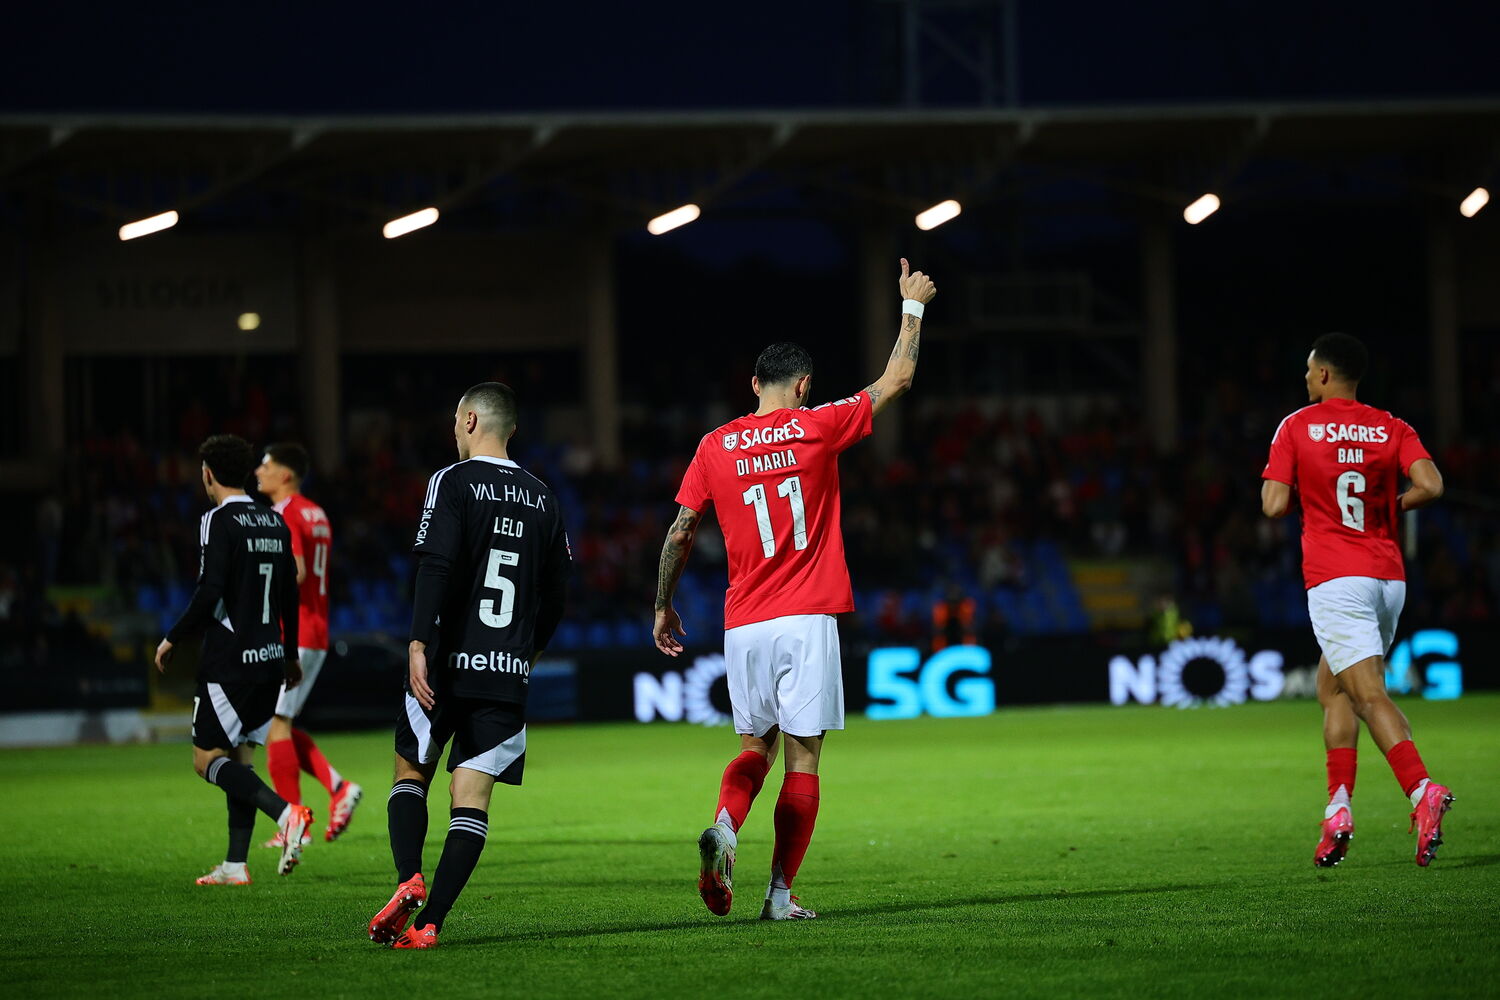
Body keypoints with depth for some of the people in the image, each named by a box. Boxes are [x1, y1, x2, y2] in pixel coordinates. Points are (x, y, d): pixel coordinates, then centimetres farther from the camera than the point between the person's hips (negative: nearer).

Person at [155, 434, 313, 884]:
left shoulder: (220, 521, -12)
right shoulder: (274, 522, 12)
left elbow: (210, 593, -20)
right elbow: (289, 594, 17)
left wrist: (172, 639, -9)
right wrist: (290, 654, 27)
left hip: (228, 661, -8)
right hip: (269, 660, 8)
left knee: (207, 759, -2)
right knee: (237, 754, 14)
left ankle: (285, 812, -23)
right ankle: (235, 865, 10)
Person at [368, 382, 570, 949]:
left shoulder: (454, 482, -4)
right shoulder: (541, 498, 12)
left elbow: (436, 568, -16)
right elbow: (557, 590, 16)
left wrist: (419, 645, -19)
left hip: (447, 665, -3)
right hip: (508, 671, 3)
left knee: (410, 775, 12)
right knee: (472, 797, 1)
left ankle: (408, 879, -10)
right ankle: (429, 921, -6)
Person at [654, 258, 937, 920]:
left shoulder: (716, 447, 5)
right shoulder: (816, 428, -2)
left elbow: (679, 534, 7)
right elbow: (897, 379, 7)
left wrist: (663, 607, 19)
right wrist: (912, 306, 20)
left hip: (744, 625, 3)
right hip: (807, 619, -3)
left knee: (755, 747, 17)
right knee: (802, 760, 1)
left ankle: (724, 828, -12)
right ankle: (781, 892, -3)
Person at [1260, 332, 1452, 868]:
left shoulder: (1296, 428, 1)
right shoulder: (1392, 428, 8)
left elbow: (1274, 505, -4)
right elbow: (1430, 486, -7)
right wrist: (1391, 505, 12)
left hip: (1334, 579, -5)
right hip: (1389, 577, 5)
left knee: (1370, 694, -13)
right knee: (1332, 685, 19)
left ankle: (1423, 791, -34)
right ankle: (1338, 810, 12)